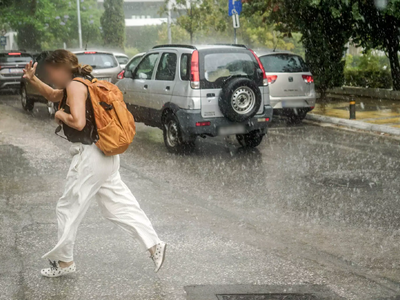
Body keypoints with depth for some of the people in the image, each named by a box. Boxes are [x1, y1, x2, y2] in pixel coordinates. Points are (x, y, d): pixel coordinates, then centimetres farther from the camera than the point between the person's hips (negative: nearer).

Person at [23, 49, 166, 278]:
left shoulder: (75, 86, -15)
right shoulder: (78, 85, 15)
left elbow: (78, 122, -27)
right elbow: (52, 95, 31)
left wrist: (60, 115, -8)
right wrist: (33, 79, 17)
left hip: (90, 156, -10)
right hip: (105, 156, 10)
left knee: (68, 208, 4)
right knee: (120, 205, 10)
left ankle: (64, 261, 15)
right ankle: (154, 244, 7)